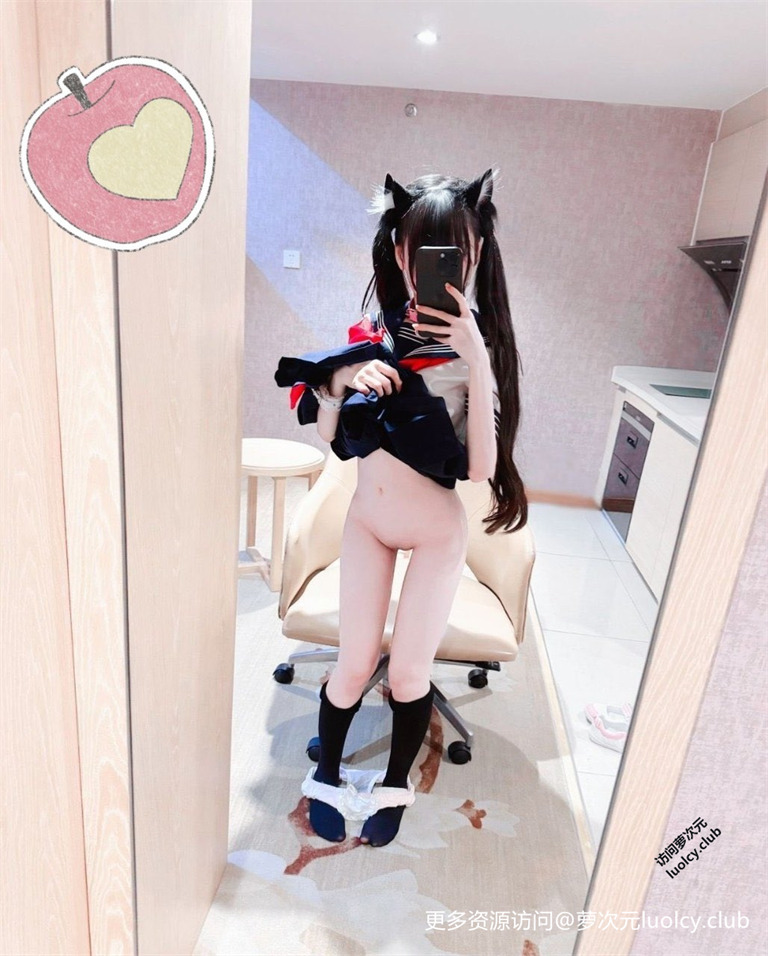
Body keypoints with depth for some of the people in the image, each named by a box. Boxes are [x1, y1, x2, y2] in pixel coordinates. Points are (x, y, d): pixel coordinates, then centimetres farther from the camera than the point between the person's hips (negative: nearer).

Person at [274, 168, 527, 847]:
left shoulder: (479, 346, -14)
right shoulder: (374, 330, -5)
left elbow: (481, 467, -25)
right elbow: (327, 437, 1)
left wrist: (475, 358, -31)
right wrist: (339, 378, -19)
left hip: (436, 532, -2)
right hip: (367, 519, 3)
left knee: (409, 671, 10)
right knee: (354, 664, 11)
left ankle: (396, 783, 39)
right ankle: (327, 773, 39)